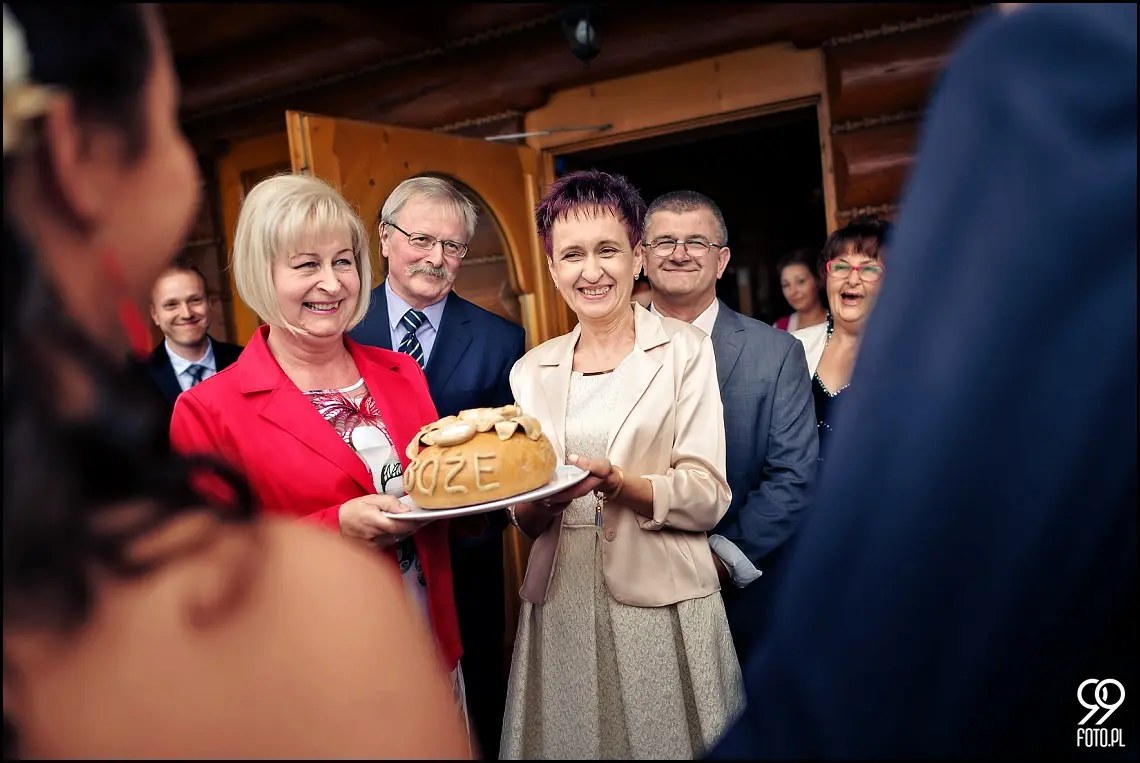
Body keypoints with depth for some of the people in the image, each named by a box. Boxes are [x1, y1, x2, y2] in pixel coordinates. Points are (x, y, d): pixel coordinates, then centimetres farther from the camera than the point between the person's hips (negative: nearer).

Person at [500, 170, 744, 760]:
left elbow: (709, 497, -9)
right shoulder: (531, 371, 7)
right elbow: (525, 520, 9)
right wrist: (536, 501, -13)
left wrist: (617, 483, -25)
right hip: (559, 608, 3)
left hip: (663, 604, -3)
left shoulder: (685, 350, -4)